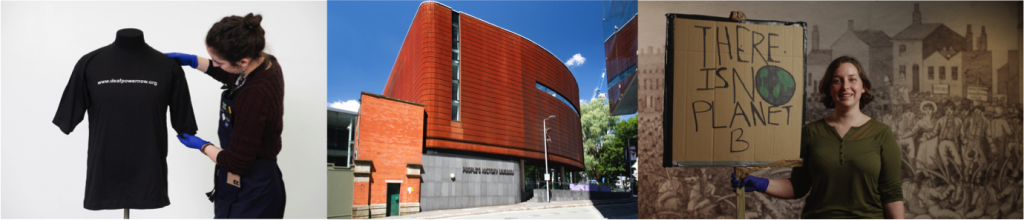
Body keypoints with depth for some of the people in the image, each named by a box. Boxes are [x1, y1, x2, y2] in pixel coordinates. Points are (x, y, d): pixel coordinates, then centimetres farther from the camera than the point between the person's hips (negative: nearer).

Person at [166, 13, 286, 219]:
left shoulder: (254, 95, -33)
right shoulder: (265, 62, -5)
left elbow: (236, 162, -23)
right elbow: (232, 76, 22)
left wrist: (201, 145, -6)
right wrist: (193, 61, 13)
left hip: (248, 196, -9)